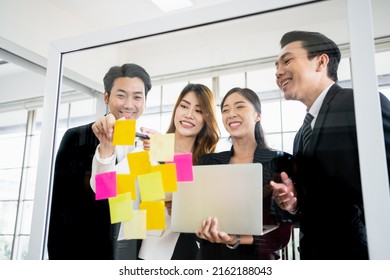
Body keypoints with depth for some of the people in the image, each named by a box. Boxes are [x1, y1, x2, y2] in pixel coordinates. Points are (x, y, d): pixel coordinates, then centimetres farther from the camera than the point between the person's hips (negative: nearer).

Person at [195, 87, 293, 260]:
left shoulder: (279, 162, -9)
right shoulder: (208, 162, -1)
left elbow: (282, 234, -13)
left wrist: (237, 240, -28)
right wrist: (204, 229, -22)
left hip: (257, 258, -2)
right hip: (211, 256, 3)